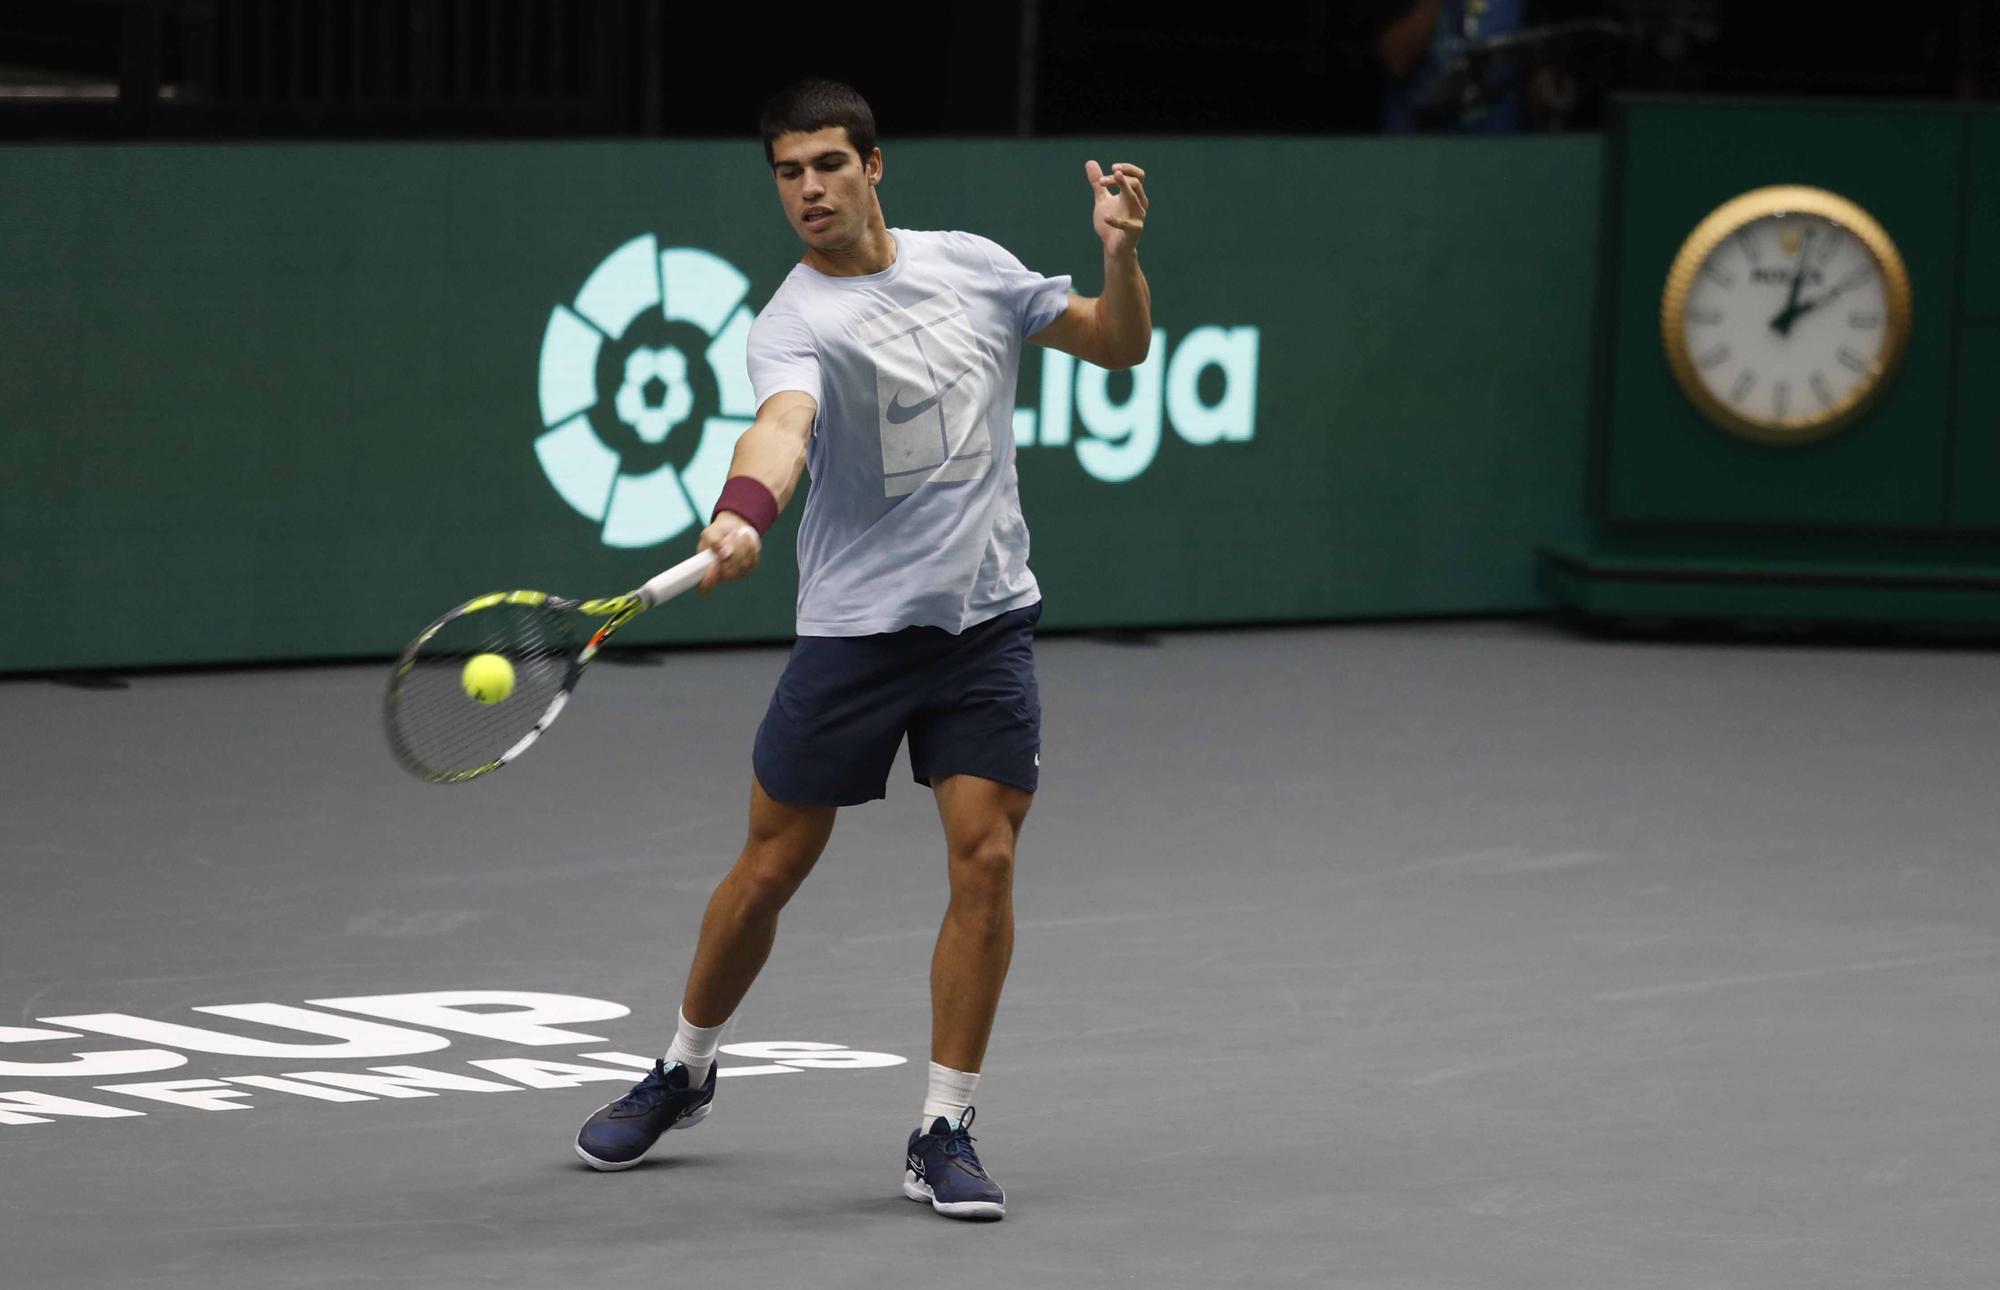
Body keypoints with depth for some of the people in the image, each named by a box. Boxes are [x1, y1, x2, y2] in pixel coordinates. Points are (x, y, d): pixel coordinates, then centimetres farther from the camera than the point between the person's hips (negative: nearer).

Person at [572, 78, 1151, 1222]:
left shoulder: (974, 267, 5)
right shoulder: (793, 323, -9)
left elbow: (1121, 345, 15)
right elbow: (782, 427, -31)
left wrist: (1123, 255, -6)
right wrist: (741, 516, -53)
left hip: (988, 622, 2)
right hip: (853, 626, -2)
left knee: (986, 860, -9)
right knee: (771, 869, 5)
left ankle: (945, 1131, 1)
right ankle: (685, 1072, 30)